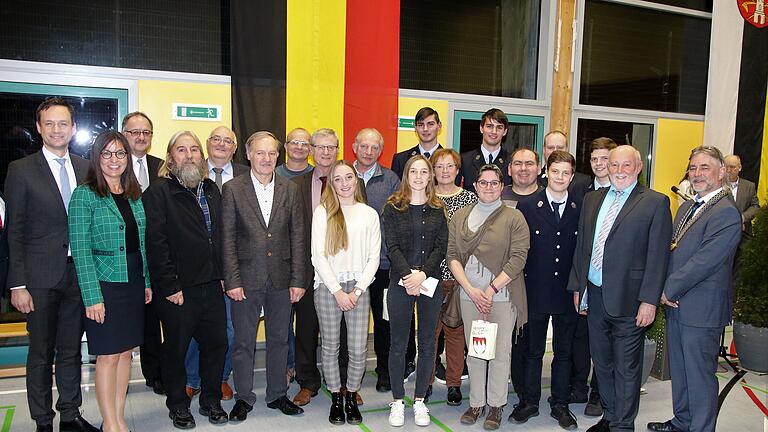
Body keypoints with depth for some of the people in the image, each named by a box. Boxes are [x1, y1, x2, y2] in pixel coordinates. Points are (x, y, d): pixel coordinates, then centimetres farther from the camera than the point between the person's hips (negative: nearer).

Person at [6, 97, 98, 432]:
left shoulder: (85, 169, 8)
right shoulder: (22, 170, -2)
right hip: (41, 276, -3)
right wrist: (17, 284, -9)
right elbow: (14, 232, -5)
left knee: (71, 350, 14)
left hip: (79, 274, 3)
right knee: (41, 353, 8)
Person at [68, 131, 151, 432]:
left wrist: (147, 281, 9)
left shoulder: (134, 195, 9)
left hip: (134, 283, 6)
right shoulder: (85, 195, -8)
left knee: (125, 351, 12)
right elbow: (80, 250, -12)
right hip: (104, 283, -6)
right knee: (109, 355, 2)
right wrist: (92, 296, -16)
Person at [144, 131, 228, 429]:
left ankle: (211, 401, 30)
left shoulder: (211, 189, 11)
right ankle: (178, 405, 28)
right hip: (179, 289, -5)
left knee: (216, 343, 12)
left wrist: (223, 275, 7)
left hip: (212, 285, 6)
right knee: (176, 349, 10)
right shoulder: (158, 192, -8)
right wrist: (170, 287, -15)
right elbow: (156, 243, -13)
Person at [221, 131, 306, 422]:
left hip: (281, 278, 2)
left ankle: (277, 394, 29)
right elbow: (227, 239, -3)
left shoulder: (290, 190, 5)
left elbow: (297, 238, 4)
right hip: (246, 278, -2)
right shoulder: (233, 189, -1)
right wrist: (232, 280, -9)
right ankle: (244, 398, 25)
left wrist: (297, 280, -1)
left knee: (279, 340, 13)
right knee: (243, 341, 9)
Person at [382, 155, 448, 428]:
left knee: (427, 342, 8)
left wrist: (422, 274, -15)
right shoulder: (393, 208, 2)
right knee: (398, 343, 6)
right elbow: (392, 247, -5)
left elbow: (441, 247, -1)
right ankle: (398, 400, 18)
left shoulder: (438, 209, 6)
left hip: (430, 282, 2)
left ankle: (420, 400, 21)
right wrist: (407, 275, -18)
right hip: (400, 282, -1)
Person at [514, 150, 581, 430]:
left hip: (568, 292, 1)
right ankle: (530, 402, 26)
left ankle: (560, 404, 28)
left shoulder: (581, 208, 1)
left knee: (564, 352, 13)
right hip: (536, 291, -1)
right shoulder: (527, 206, -3)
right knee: (533, 351, 11)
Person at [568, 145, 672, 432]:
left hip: (628, 300, -5)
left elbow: (658, 256, -9)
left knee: (626, 368, 6)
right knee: (602, 362, 17)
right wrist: (577, 287, 10)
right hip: (594, 296, 5)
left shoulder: (656, 203, -5)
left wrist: (649, 301, -13)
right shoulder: (592, 199, 11)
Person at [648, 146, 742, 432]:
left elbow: (704, 261, -22)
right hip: (676, 305, 9)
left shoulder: (726, 213, -16)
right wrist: (666, 292, -1)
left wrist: (669, 290, -14)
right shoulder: (686, 208, 13)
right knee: (679, 371, 21)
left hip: (702, 311, -9)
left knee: (700, 376, 4)